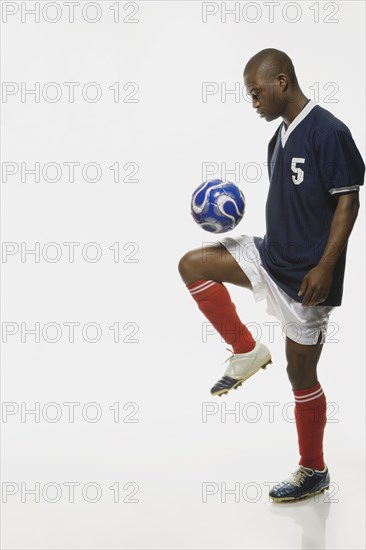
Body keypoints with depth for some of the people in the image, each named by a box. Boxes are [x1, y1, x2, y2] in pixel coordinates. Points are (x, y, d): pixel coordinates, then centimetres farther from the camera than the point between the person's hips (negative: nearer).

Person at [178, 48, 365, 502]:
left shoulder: (327, 131, -16)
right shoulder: (279, 137, 10)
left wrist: (325, 266, -23)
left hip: (307, 273, -8)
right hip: (271, 255, 8)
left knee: (300, 371, 2)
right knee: (192, 264, -3)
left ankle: (313, 471, 21)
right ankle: (246, 352, 7)